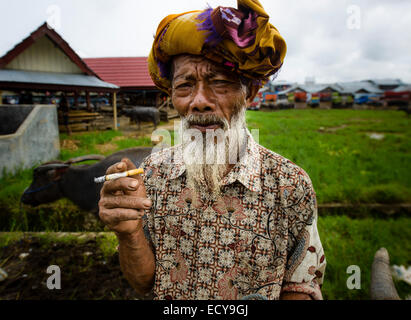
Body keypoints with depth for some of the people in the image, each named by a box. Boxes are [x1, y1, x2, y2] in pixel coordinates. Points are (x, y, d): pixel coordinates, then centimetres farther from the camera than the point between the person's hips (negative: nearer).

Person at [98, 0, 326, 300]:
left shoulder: (290, 185, -23)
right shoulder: (154, 171, -17)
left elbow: (302, 286, -10)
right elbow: (146, 284, -10)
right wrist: (130, 233, -28)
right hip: (166, 307, 2)